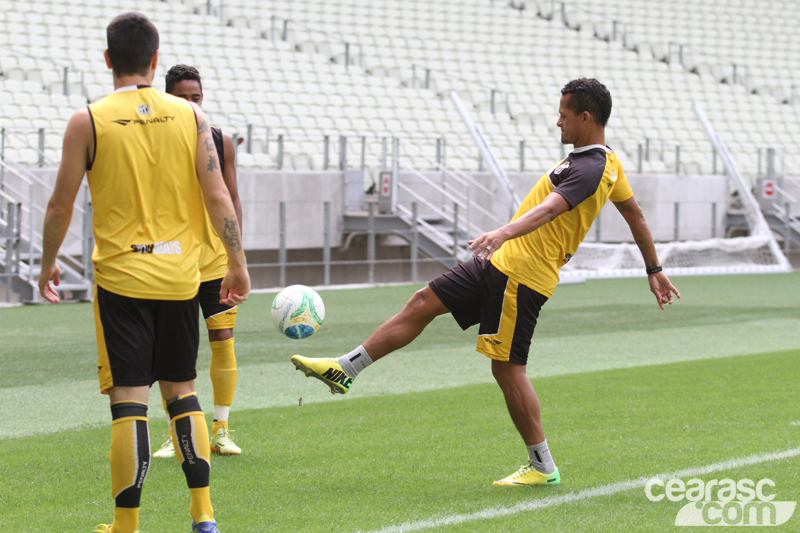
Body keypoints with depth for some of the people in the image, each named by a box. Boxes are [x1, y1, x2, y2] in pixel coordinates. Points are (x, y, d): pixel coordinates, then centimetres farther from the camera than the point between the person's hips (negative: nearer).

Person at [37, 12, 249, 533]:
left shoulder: (88, 121, -5)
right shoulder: (190, 115, 1)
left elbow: (61, 206, -1)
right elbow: (217, 195, -4)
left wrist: (48, 264, 14)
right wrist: (238, 264, 4)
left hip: (121, 277, -3)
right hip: (180, 275, 3)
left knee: (129, 401, -1)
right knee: (182, 391, 14)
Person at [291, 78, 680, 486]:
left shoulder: (589, 170, -19)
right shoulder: (608, 162, 13)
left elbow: (549, 208, -35)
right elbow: (634, 212, 22)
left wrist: (504, 233, -50)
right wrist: (654, 269, 31)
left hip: (522, 275, -11)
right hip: (501, 264, 11)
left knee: (507, 369, -6)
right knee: (423, 303, 10)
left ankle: (543, 467, 6)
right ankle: (344, 369, 16)